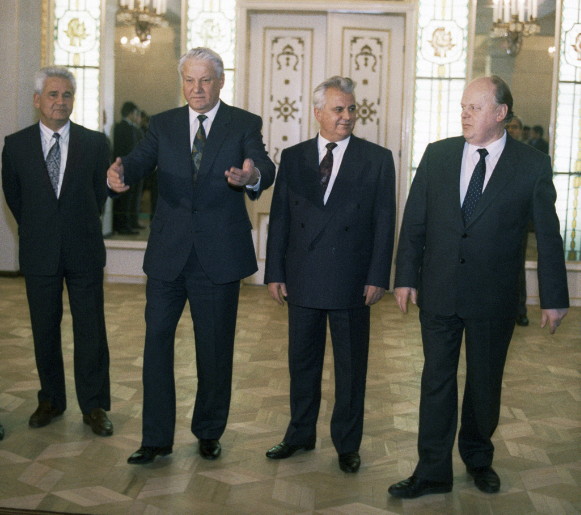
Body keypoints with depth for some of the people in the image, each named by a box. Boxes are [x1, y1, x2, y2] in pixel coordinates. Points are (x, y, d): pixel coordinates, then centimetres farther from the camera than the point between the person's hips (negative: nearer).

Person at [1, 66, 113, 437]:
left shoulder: (95, 143, -1)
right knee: (45, 329, 10)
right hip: (39, 253, 1)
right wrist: (37, 231, 13)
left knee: (91, 330, 2)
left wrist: (82, 226, 10)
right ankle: (51, 400, 25)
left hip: (84, 252, -1)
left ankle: (94, 405, 13)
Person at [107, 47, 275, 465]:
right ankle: (156, 438, 13)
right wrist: (121, 172, -32)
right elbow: (141, 161, -8)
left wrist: (252, 176, -41)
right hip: (168, 253, 2)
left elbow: (265, 170, -16)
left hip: (219, 254, -2)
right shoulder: (164, 124, 8)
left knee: (215, 347, 9)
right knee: (157, 340, 2)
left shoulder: (245, 125, 0)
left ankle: (209, 432, 27)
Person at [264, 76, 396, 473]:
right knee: (302, 362, 14)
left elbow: (384, 222, -2)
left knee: (351, 367, 9)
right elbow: (280, 218, 6)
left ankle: (347, 444, 23)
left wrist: (378, 277, -8)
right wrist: (275, 272, 1)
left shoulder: (377, 159, 0)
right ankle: (300, 434, 30)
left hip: (351, 282, -2)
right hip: (302, 279, 2)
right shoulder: (293, 158, 6)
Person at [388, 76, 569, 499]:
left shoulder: (533, 165, -5)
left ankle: (478, 458, 35)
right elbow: (414, 222, 4)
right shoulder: (437, 155, 1)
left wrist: (554, 298, -3)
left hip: (494, 297, -1)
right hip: (438, 290, 2)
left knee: (485, 381, 13)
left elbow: (548, 236, -3)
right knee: (437, 380, 7)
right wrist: (406, 277, 1)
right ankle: (433, 472, 18)